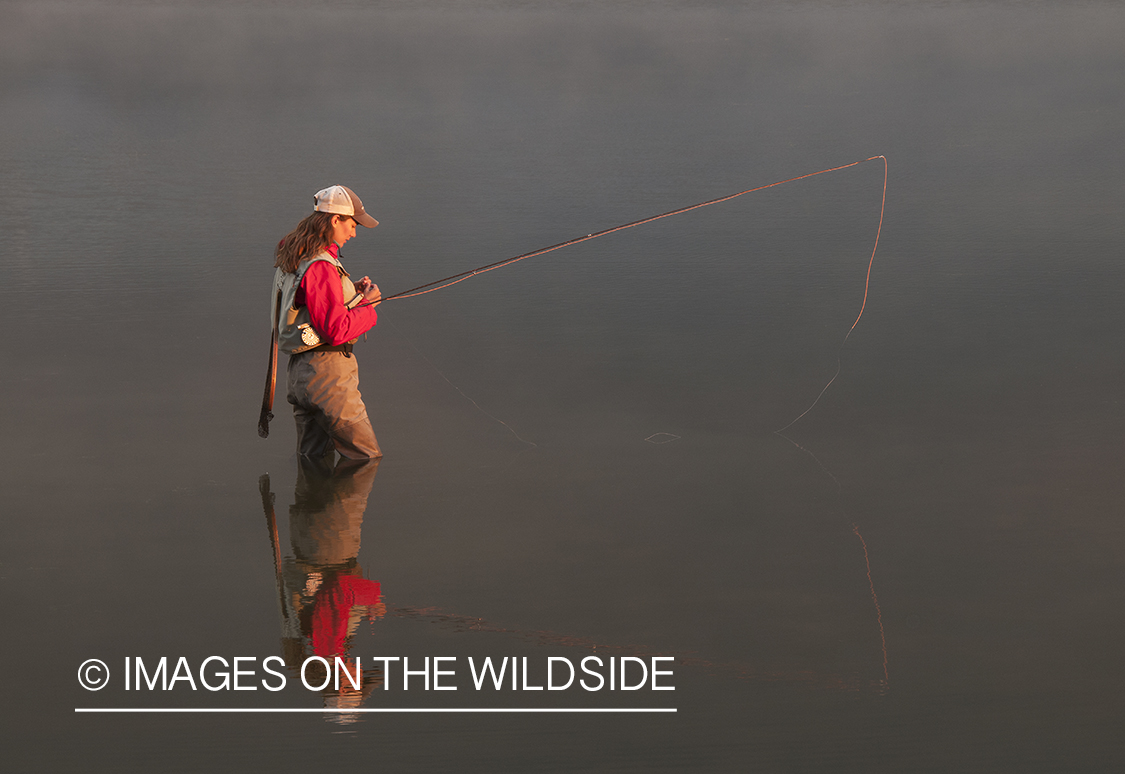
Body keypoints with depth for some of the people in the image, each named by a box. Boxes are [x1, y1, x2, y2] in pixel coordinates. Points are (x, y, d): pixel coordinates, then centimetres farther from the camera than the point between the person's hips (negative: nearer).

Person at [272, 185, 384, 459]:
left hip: (297, 371, 10)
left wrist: (352, 292, 11)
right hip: (325, 372, -10)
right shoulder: (319, 267, -21)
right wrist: (367, 304, -9)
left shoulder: (290, 256, 10)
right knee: (367, 457, -1)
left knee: (312, 458, 15)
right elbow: (336, 330, -23)